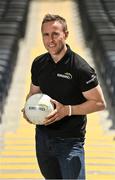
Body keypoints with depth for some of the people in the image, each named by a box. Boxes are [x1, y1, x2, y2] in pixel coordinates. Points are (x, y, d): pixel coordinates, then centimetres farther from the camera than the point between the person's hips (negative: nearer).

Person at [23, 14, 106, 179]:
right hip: (43, 137, 6)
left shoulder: (80, 68, -16)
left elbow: (99, 103, -13)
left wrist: (67, 110, -23)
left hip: (70, 141, -6)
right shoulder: (38, 63, 3)